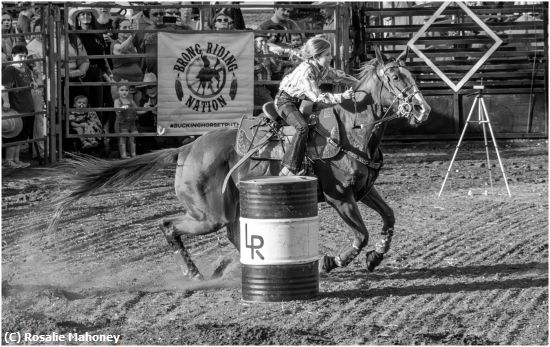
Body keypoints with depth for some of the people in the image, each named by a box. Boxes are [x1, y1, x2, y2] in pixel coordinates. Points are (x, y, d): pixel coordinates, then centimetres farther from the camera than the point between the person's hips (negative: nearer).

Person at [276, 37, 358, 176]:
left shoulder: (323, 68, -2)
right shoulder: (306, 71, -29)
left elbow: (338, 75, 17)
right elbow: (317, 97, -34)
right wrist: (341, 97, -36)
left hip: (299, 101, 10)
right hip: (285, 101, -10)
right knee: (302, 127, -30)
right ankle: (289, 169, -32)